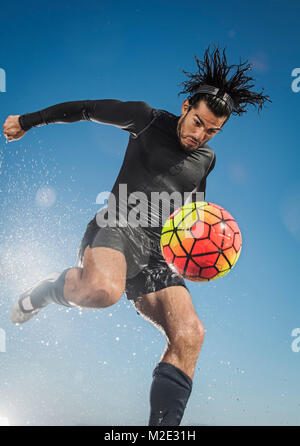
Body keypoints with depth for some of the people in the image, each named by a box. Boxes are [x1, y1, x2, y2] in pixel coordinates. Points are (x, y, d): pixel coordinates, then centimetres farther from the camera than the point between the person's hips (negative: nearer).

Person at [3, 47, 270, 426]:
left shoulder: (206, 159, 19)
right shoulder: (149, 121, 4)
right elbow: (88, 109, 9)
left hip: (158, 253, 5)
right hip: (117, 230, -5)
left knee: (189, 335, -17)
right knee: (103, 290, -40)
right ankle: (46, 290, -5)